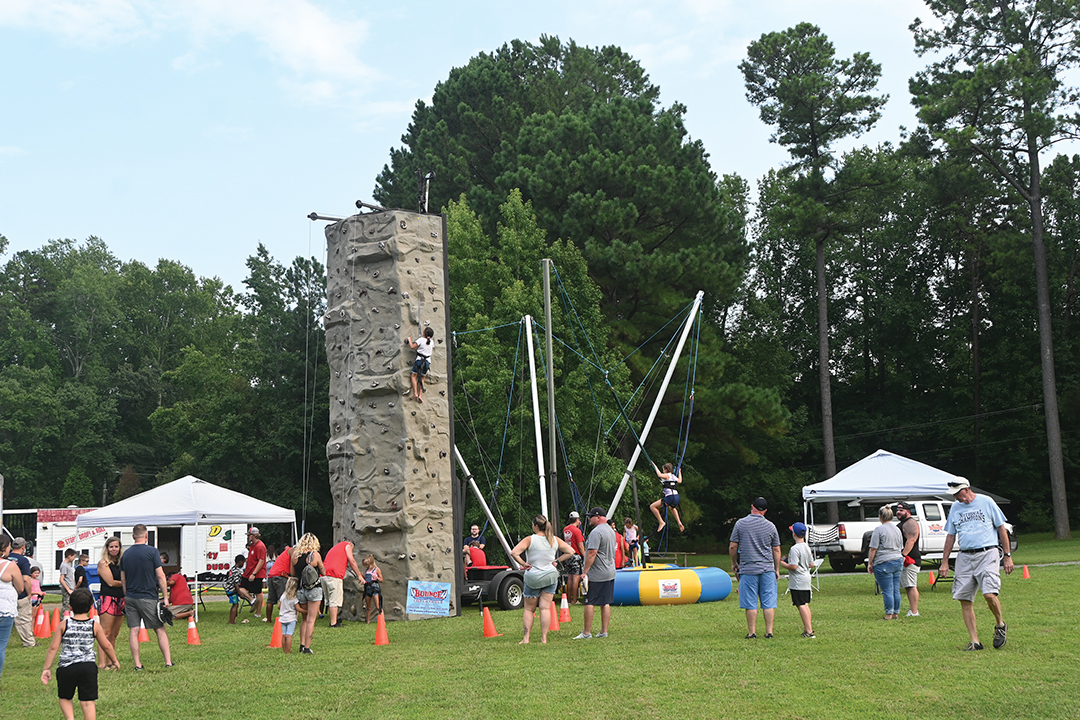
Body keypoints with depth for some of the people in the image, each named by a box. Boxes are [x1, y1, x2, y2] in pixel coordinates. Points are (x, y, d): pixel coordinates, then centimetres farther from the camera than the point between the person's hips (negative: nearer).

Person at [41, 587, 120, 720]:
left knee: (65, 698, 19)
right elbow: (106, 646, 10)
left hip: (66, 667, 0)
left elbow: (53, 647, -1)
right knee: (88, 701, 4)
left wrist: (47, 668, 6)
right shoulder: (95, 625, 2)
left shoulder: (64, 625, 1)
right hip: (88, 666, 0)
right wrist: (114, 661, 27)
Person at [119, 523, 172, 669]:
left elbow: (123, 580, 12)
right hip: (148, 597, -4)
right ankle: (168, 662, 0)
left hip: (130, 597, 4)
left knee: (133, 631, 5)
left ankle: (137, 664, 5)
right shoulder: (152, 551, -7)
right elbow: (160, 576, -9)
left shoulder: (126, 554, 7)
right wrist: (165, 597, -4)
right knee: (160, 630, 3)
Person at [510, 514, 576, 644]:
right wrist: (557, 561, 6)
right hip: (551, 576, 3)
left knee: (529, 609, 8)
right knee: (545, 608, 2)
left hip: (533, 577, -3)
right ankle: (544, 638, -2)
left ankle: (526, 638, 4)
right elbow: (570, 552, 6)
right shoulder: (555, 540, 2)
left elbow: (513, 553, -21)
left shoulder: (530, 540, -10)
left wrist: (523, 564, -9)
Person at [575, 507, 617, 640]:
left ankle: (586, 633, -2)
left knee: (590, 603, -4)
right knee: (606, 603, 10)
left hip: (596, 575, -9)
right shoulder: (610, 530, 15)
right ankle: (604, 632, 12)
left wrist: (585, 571, -18)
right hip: (610, 573, 9)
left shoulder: (596, 532, -16)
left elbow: (592, 553, -22)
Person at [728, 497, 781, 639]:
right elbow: (776, 550, 7)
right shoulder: (770, 526, 2)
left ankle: (752, 633, 5)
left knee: (750, 603, 3)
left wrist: (734, 563, 16)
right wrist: (777, 569, 17)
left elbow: (733, 547, 1)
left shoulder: (740, 523, -1)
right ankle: (769, 632, 5)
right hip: (767, 569, 1)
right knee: (769, 603, 5)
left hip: (747, 569, -1)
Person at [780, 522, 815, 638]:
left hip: (797, 582, -9)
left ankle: (809, 631, -11)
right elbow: (811, 564, 13)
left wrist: (783, 564, -7)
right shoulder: (807, 547, 8)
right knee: (806, 604, 17)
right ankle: (809, 627, 23)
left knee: (801, 605, -7)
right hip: (806, 580, 9)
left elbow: (794, 566, -22)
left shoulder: (794, 549, -18)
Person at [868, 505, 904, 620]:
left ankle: (889, 614, -2)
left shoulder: (879, 529, -9)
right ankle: (896, 613, 15)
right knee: (896, 590, 11)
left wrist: (869, 563, -3)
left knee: (887, 590, -4)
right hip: (898, 561, 7)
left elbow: (873, 549, -11)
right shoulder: (897, 529, 13)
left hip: (884, 563, -7)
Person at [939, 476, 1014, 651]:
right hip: (964, 557, 5)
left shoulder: (986, 502, 3)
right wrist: (945, 561, 14)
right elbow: (950, 536, 20)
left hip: (987, 553, -4)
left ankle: (1000, 625, 10)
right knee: (964, 600, -2)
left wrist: (1008, 556, 3)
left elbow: (1001, 529, 6)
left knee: (989, 594, -19)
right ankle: (974, 641, 5)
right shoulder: (955, 508, 15)